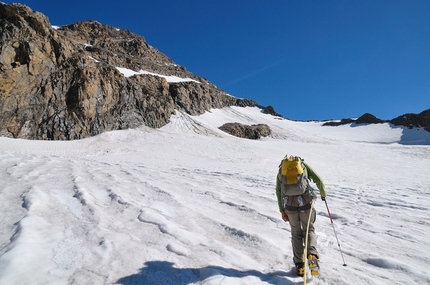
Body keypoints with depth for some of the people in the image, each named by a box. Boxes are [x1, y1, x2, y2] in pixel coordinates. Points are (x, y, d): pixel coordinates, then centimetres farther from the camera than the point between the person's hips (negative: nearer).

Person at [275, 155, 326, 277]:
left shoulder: (281, 169, 17)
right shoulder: (303, 165, 15)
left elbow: (278, 191, 9)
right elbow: (318, 180, 8)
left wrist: (282, 210, 11)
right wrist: (323, 194, 25)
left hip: (290, 205, 1)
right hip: (306, 203, -1)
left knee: (296, 233, 17)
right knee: (309, 229, 19)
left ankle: (299, 264, 17)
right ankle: (312, 254, -5)